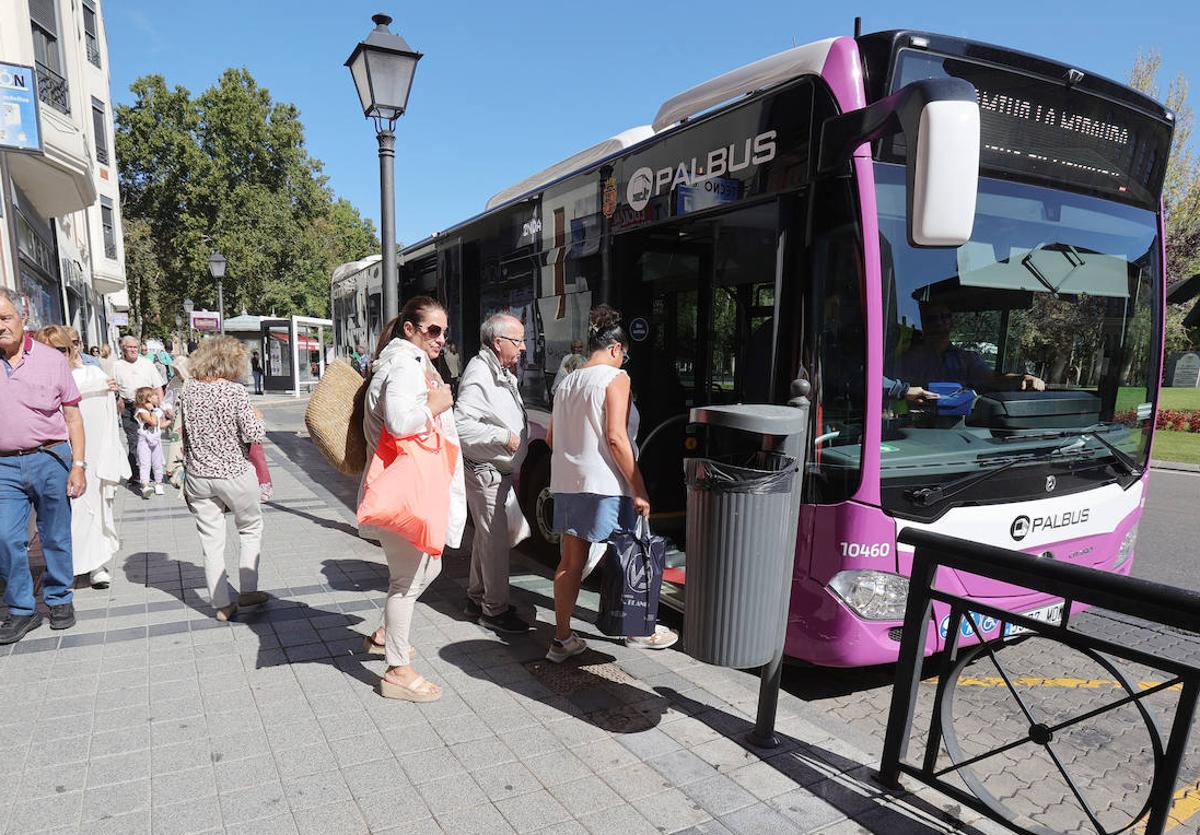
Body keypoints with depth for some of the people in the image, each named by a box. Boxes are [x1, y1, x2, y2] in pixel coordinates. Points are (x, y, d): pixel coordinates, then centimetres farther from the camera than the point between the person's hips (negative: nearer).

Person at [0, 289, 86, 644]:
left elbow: (72, 416, 2)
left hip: (50, 460, -1)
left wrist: (78, 465, -4)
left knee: (56, 537, 8)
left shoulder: (51, 359, 0)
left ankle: (59, 599, 25)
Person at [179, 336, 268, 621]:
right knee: (251, 527, 18)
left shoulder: (188, 391, 2)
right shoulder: (235, 390, -14)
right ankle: (247, 590, 18)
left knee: (211, 539, 9)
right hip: (235, 474, -4)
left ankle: (222, 604, 15)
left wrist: (186, 470, 17)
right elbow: (253, 435, -16)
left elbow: (182, 435, 7)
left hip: (198, 476, 4)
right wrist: (257, 417, 2)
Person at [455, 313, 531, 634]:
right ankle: (495, 609, 12)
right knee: (496, 540, -1)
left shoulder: (502, 373, 15)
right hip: (484, 472, -10)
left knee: (487, 535, 19)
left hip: (500, 472, 10)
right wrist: (503, 436, -24)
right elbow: (461, 425, -27)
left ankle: (476, 598, 33)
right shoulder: (478, 375, -19)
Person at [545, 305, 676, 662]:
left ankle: (562, 639, 18)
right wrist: (639, 490, -16)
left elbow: (551, 437, 17)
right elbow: (616, 437, -19)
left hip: (566, 483, 7)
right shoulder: (615, 378, -9)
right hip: (605, 485, -7)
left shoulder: (567, 382, 13)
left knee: (570, 560, 12)